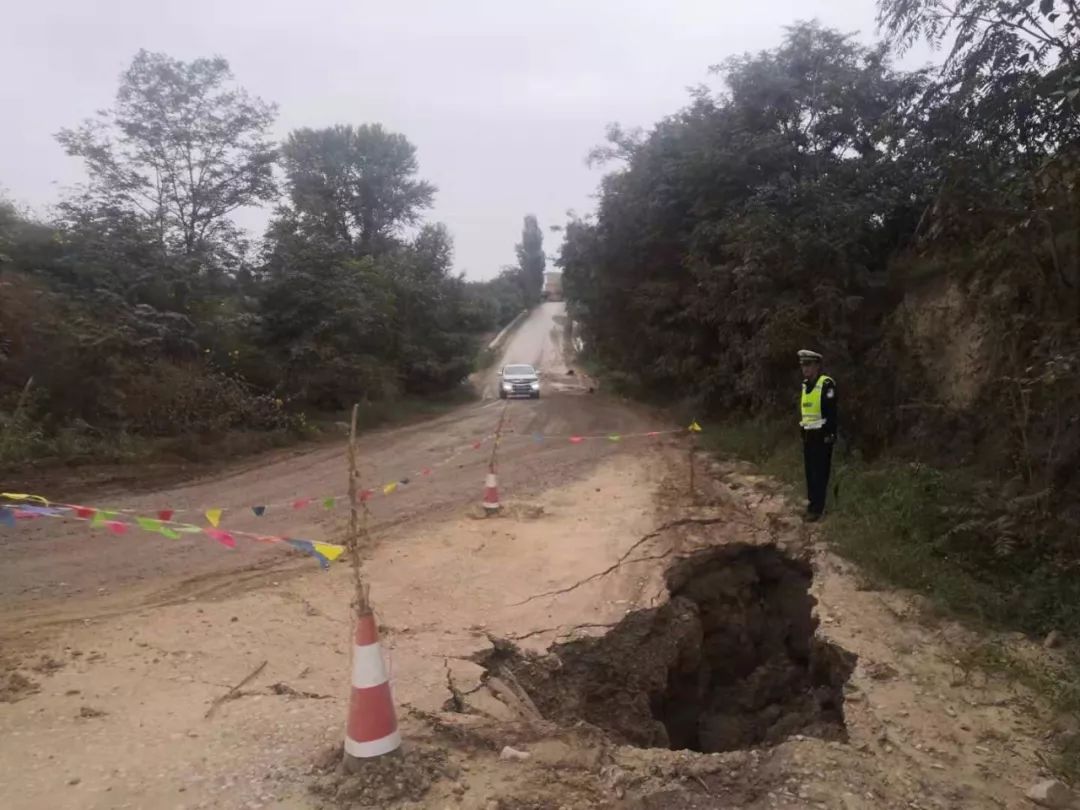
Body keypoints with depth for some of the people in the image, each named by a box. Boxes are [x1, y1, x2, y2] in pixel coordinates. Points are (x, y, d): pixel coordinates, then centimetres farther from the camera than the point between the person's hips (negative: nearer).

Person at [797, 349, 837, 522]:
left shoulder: (826, 384, -15)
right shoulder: (805, 384, 11)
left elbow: (832, 412, -17)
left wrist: (830, 434, -18)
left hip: (821, 436, -8)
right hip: (808, 435, 8)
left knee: (820, 472, -3)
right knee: (809, 471, 14)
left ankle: (817, 508, 2)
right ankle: (812, 501, 26)